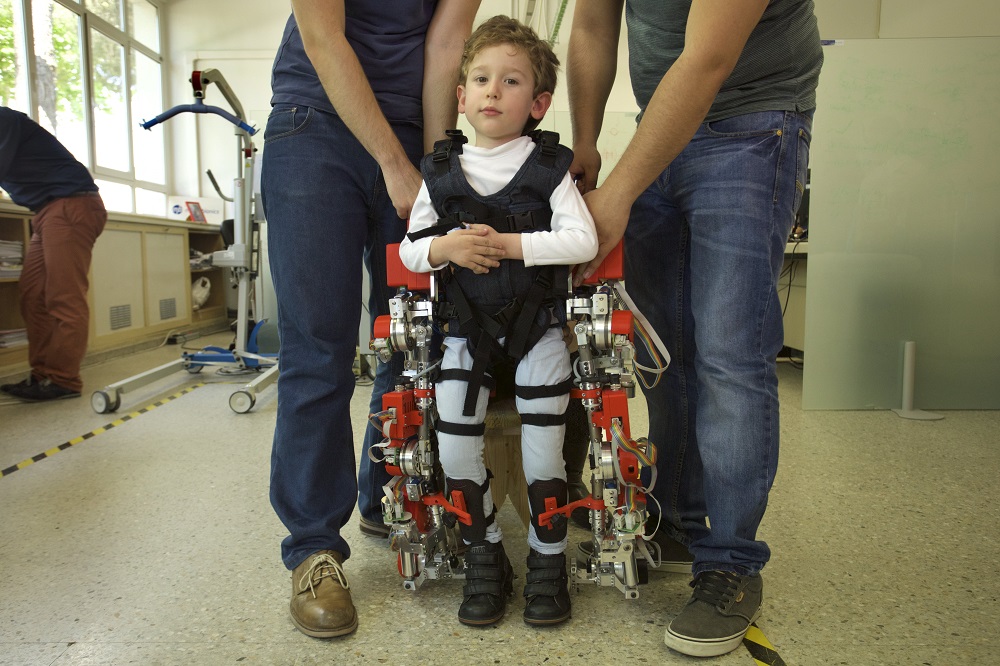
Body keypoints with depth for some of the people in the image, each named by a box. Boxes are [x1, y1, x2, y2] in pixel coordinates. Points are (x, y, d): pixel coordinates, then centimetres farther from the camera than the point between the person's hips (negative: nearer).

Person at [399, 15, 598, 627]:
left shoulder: (549, 165, 0)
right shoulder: (442, 172, 6)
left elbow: (583, 240, -11)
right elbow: (410, 250, 6)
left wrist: (509, 244, -19)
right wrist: (445, 247, -16)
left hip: (538, 318, -2)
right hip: (468, 323, 2)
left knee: (542, 444, -12)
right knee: (455, 442, -11)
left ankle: (549, 561, 10)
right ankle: (485, 558, 10)